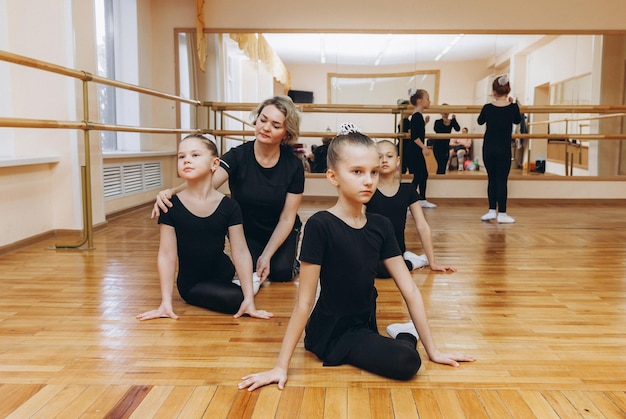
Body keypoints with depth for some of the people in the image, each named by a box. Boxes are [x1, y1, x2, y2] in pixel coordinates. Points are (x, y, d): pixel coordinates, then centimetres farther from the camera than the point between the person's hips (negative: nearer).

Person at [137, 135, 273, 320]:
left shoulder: (229, 206, -10)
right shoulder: (172, 206, -12)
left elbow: (241, 252, -10)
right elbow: (166, 254, -9)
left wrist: (249, 300, -15)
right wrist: (166, 302, -12)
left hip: (222, 274, 4)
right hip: (191, 284, -4)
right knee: (236, 299, -23)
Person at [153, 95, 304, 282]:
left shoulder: (293, 165, -17)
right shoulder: (238, 156, -20)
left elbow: (287, 218, -14)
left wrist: (267, 256, -20)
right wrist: (172, 192, -58)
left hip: (280, 232, 0)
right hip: (245, 231, 0)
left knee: (280, 272, -18)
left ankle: (292, 261, 17)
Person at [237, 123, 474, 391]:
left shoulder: (380, 226, -4)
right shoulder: (320, 225, -20)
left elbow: (410, 290, -2)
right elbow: (304, 301, -18)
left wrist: (432, 349, 0)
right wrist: (281, 366, -17)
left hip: (364, 324, 7)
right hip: (331, 332, -7)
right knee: (405, 362, -23)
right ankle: (401, 336, 5)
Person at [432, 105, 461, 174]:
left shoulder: (451, 121, 5)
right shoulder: (438, 121, -4)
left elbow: (458, 129, -13)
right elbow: (436, 129, -25)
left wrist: (454, 119, -24)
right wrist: (442, 120, -31)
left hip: (446, 146, 5)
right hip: (437, 146, -4)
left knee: (443, 166, 8)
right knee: (441, 165, -14)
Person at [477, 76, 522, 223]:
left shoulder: (487, 108, -5)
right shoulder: (513, 107, -7)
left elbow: (480, 121, 14)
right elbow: (518, 120, 14)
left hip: (488, 149, 1)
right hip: (504, 149, -1)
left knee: (491, 179, 11)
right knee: (502, 180, 3)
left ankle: (492, 211, 12)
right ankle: (502, 213, 6)